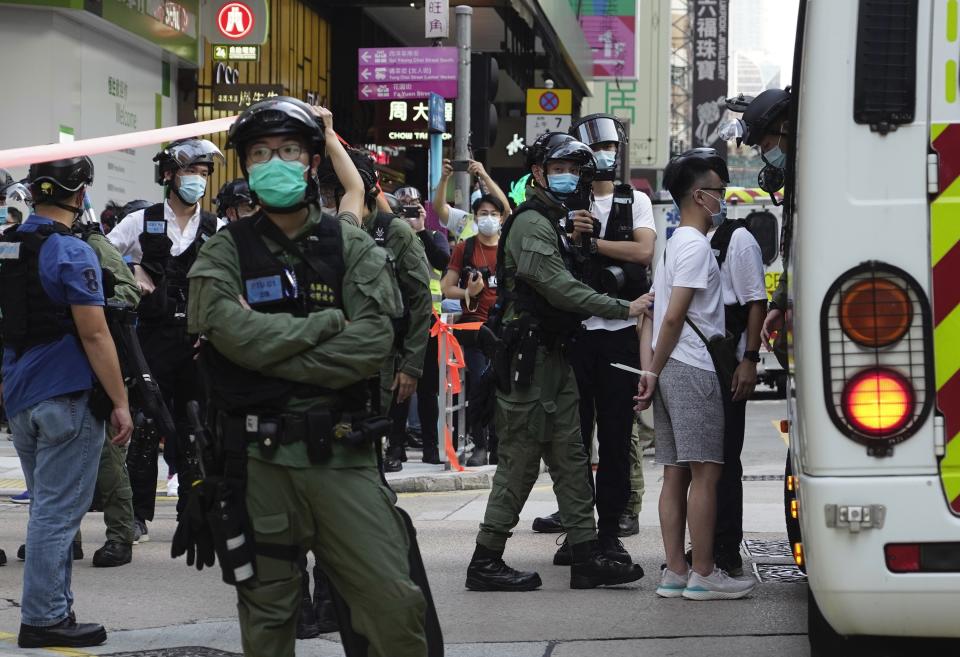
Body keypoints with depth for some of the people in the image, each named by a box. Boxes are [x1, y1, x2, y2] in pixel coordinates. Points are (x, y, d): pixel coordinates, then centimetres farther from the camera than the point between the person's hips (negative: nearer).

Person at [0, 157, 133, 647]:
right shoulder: (71, 254, -15)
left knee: (48, 508, 16)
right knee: (58, 512, -3)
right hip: (67, 399, -8)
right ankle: (43, 619, -1)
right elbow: (94, 335, -17)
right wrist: (120, 402, -12)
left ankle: (51, 609, 20)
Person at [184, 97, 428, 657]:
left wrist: (276, 351, -12)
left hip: (342, 453, 0)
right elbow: (235, 333, -14)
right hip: (258, 458, 0)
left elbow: (374, 341, -9)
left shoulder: (351, 246, 6)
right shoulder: (226, 252, 5)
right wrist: (326, 323, -8)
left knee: (395, 603, -6)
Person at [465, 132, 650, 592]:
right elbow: (559, 289, -20)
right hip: (530, 354, -10)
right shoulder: (532, 223, -13)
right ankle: (486, 562, 0)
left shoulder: (553, 223, 20)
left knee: (569, 456, 7)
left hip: (554, 354, 10)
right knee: (520, 459, -6)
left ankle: (586, 554, 8)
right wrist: (624, 309, -17)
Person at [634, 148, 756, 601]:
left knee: (675, 475, 8)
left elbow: (651, 315, 17)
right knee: (705, 473, -7)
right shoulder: (696, 245, -10)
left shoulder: (673, 244, 20)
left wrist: (649, 371, 9)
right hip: (693, 370, -10)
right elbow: (673, 317, -17)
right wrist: (655, 371, -9)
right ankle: (703, 575, -5)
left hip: (670, 371, 10)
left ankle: (675, 573, 9)